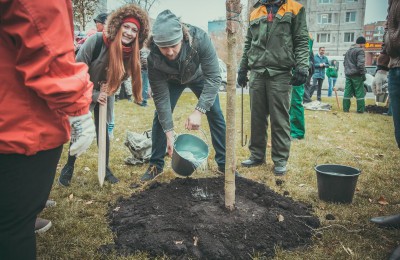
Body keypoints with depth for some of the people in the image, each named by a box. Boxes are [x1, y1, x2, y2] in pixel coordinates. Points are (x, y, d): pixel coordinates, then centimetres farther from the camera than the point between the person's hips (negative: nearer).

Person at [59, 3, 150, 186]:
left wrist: (107, 91, -15)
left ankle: (105, 168, 20)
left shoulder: (132, 53, -17)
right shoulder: (96, 41, -30)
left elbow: (121, 76, 1)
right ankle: (69, 167, 18)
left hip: (105, 95, 3)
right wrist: (93, 95, -24)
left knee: (103, 130, 5)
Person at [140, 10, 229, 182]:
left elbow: (214, 77, -37)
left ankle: (224, 164, 10)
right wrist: (169, 132, -29)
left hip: (199, 76, 0)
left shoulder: (199, 39, -42)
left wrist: (199, 110, -46)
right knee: (160, 116, -8)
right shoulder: (153, 58, -36)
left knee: (216, 115, -5)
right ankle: (156, 165, 8)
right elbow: (160, 96, -28)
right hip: (172, 80, 1)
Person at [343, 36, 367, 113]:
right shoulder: (360, 50, -10)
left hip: (348, 74, 7)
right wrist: (363, 74, -14)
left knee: (347, 92, 7)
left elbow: (345, 62, 22)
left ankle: (345, 108, 7)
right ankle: (360, 109, -2)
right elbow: (361, 64, -18)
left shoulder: (348, 50, 16)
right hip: (356, 75, -7)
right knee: (359, 92, -2)